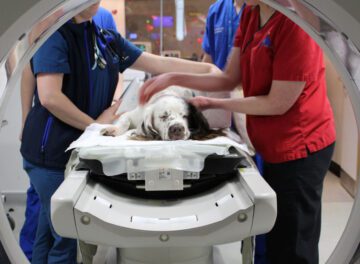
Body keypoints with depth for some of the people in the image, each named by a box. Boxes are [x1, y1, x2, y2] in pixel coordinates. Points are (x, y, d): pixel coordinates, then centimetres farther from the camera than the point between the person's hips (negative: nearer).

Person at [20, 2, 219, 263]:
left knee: (52, 231, 18)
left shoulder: (106, 39, 7)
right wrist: (95, 125, -12)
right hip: (53, 152, -7)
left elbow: (160, 64, 8)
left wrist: (208, 69, 3)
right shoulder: (54, 34, -13)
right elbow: (49, 97, -22)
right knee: (67, 237, 2)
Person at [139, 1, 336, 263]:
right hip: (274, 146, 8)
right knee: (273, 237, 23)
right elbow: (230, 78, 3)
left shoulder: (297, 23, -25)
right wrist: (174, 78, -6)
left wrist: (214, 104, -11)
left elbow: (278, 103, -21)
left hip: (299, 145, -8)